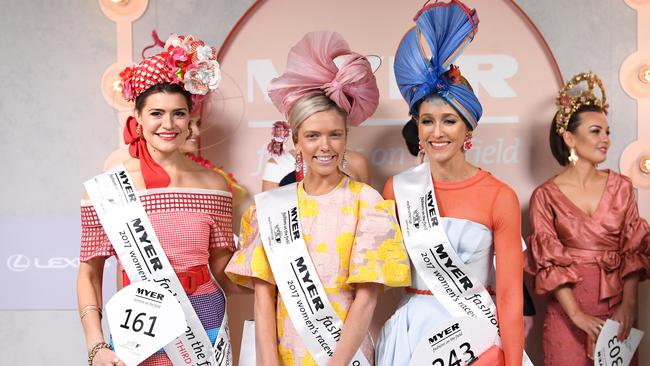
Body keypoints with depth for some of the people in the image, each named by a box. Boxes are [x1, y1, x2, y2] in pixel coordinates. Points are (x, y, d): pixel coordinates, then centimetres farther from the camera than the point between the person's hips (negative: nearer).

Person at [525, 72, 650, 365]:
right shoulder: (546, 196, -7)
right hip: (567, 312, -3)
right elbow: (548, 262, -9)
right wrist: (577, 314, -15)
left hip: (616, 308, 3)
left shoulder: (621, 187, 3)